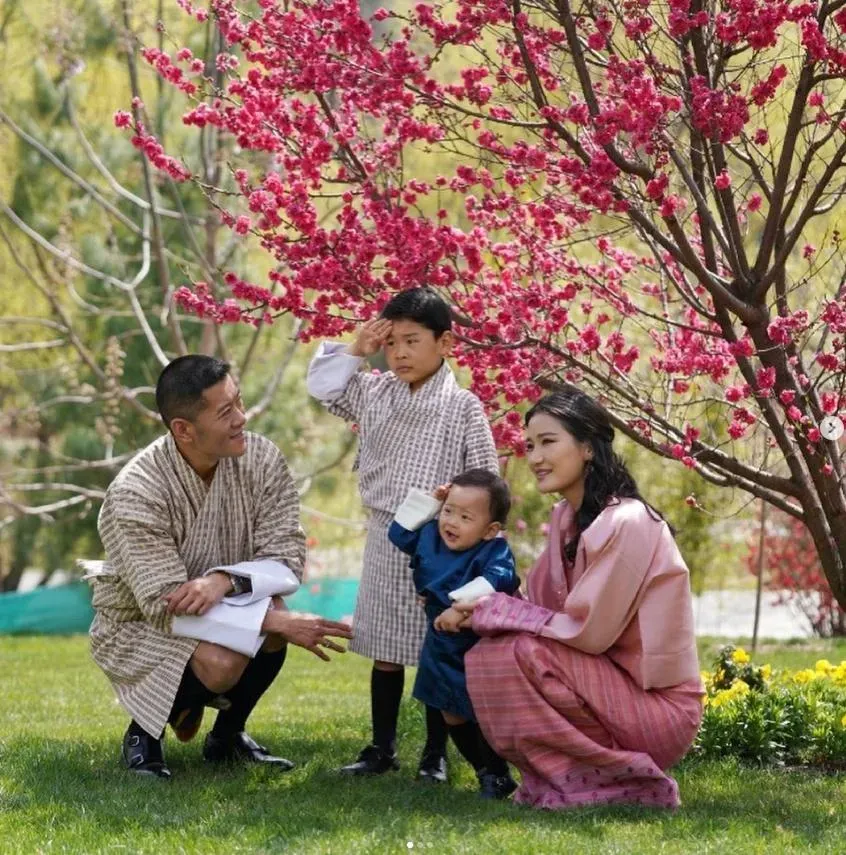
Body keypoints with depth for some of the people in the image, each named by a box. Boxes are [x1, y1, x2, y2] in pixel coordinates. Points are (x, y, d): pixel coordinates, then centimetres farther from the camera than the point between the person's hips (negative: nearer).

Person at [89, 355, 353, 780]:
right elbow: (166, 606, -31)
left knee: (272, 614, -27)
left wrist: (226, 580, -38)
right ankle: (144, 733, 0)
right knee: (221, 662, -33)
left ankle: (227, 735, 1)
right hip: (139, 625, -5)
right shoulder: (136, 492, -29)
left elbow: (286, 558, -16)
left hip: (222, 607, 5)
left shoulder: (261, 459, -15)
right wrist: (279, 622, -38)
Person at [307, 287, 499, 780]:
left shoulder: (463, 406, -7)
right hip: (385, 540, 4)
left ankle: (436, 754, 11)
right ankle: (382, 748, 18)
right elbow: (323, 386, 9)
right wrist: (355, 351, -1)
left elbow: (485, 476, -6)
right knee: (385, 650, 10)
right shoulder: (375, 394, 6)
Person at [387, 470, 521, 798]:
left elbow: (497, 580, -42)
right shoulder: (430, 538, -1)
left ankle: (498, 777, 9)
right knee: (451, 715, 16)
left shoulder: (495, 551, -23)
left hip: (479, 646, -8)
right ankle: (484, 771, 30)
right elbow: (399, 532, 13)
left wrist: (461, 606, -49)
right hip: (443, 650, 8)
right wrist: (427, 503, 2)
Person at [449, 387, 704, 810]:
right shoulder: (566, 517, 8)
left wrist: (498, 611, -14)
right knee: (483, 658, -3)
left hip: (659, 707, -8)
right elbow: (547, 609, 8)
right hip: (610, 686, 8)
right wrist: (478, 609, -9)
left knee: (513, 655, -23)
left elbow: (589, 632, -21)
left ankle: (621, 780, -12)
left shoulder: (625, 524, -19)